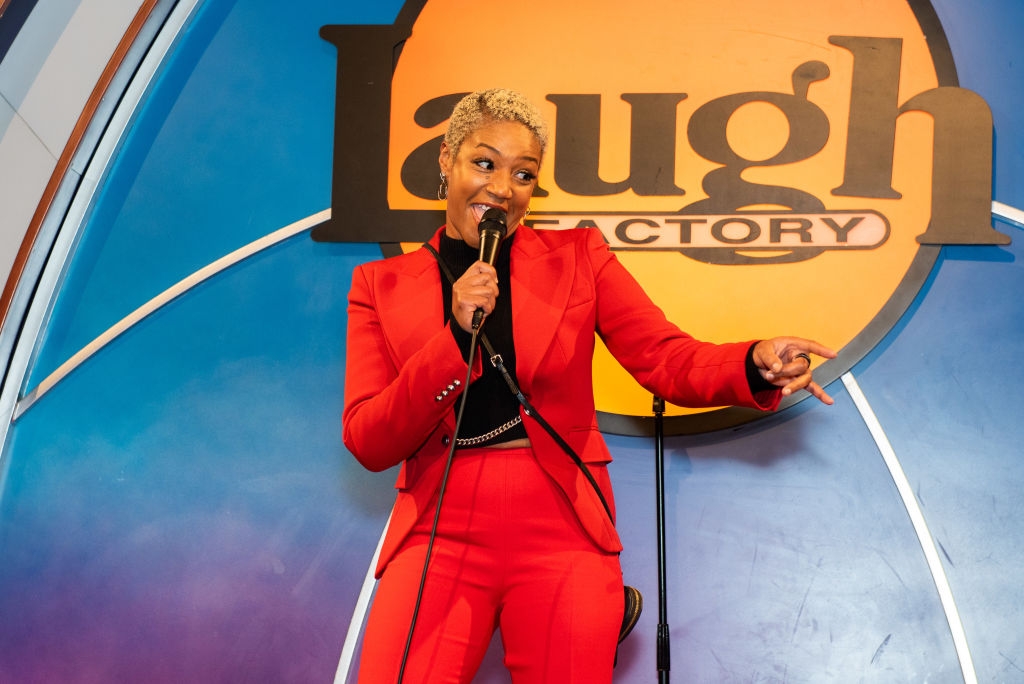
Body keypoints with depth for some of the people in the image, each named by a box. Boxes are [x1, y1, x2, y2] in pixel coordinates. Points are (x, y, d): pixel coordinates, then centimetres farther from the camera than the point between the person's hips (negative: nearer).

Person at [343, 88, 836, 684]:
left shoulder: (577, 257, 9)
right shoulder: (382, 285, 7)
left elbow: (667, 360, -1)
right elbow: (368, 445, -1)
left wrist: (758, 364, -21)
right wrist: (456, 337, -13)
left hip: (560, 529, 0)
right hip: (440, 533, 0)